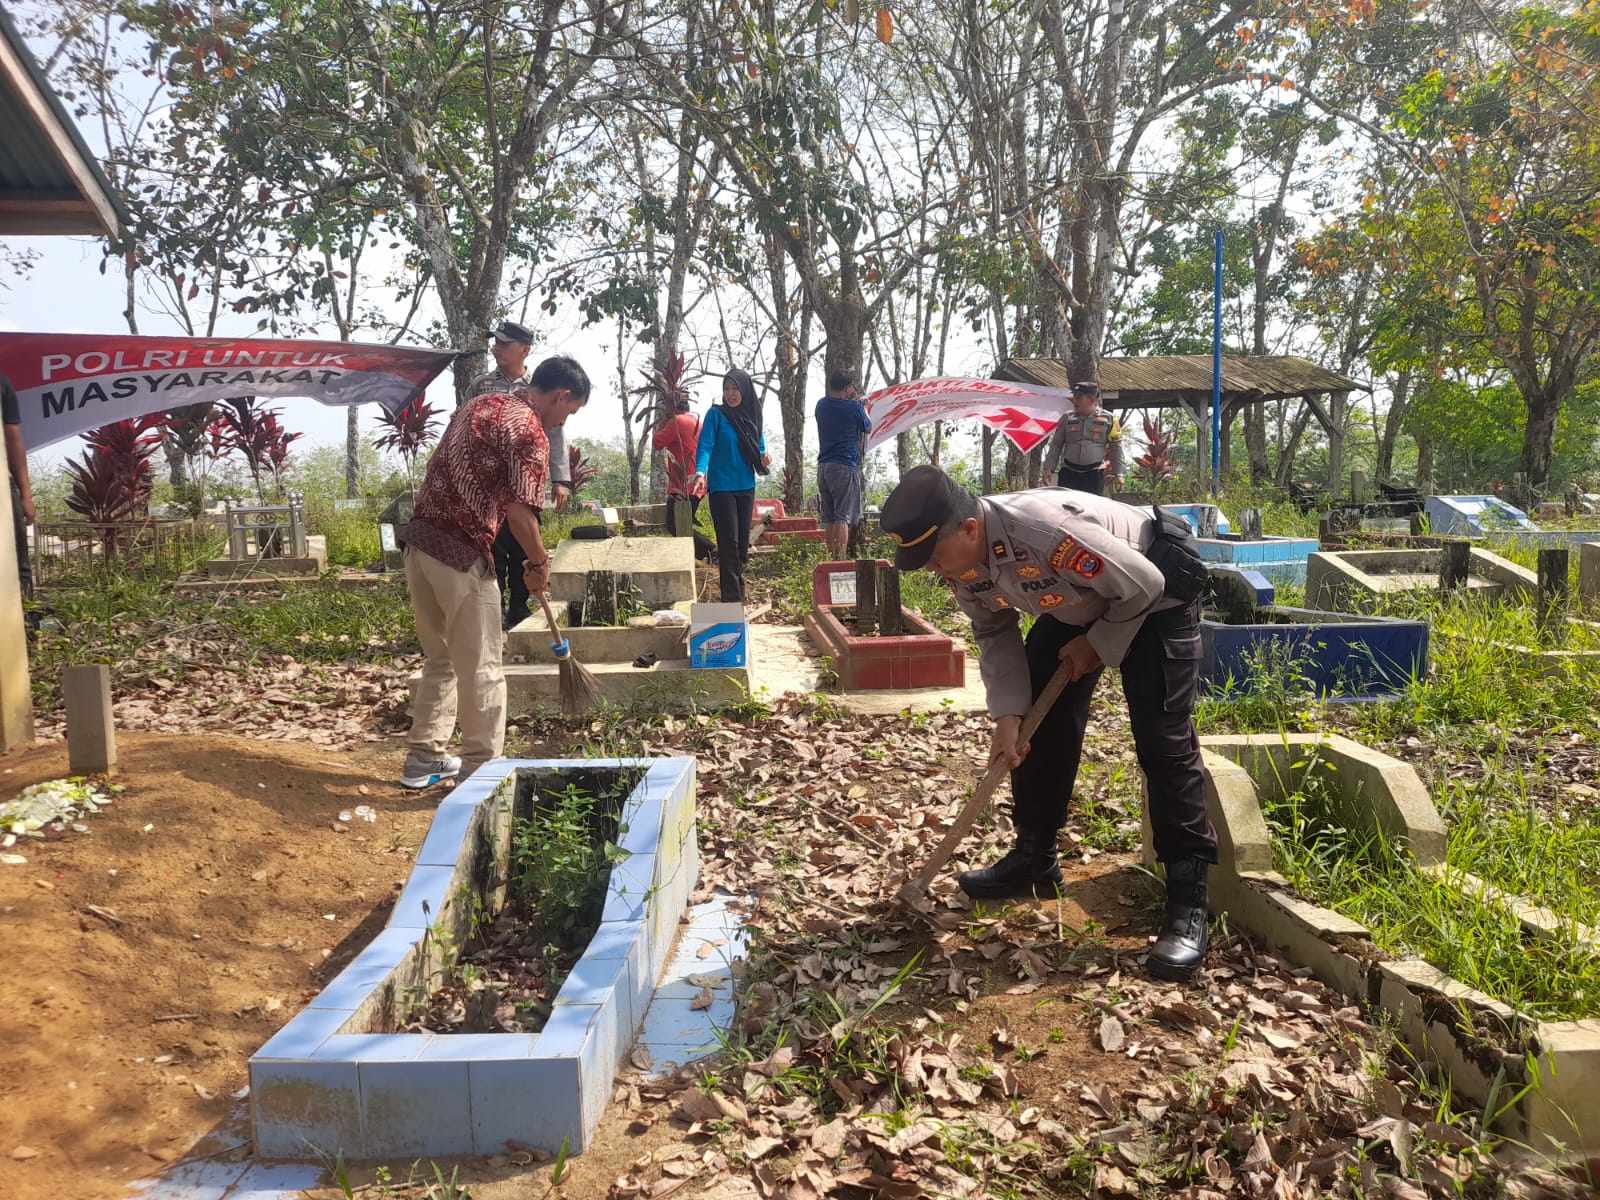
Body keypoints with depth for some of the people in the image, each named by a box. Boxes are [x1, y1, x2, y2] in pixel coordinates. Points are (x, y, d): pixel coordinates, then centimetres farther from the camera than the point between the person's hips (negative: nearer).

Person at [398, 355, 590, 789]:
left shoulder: (480, 404, 16)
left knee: (440, 659, 20)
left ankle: (424, 759, 28)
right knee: (481, 669, 2)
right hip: (461, 553, -9)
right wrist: (538, 563, -3)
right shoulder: (530, 431, -11)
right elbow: (520, 513, -20)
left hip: (419, 540, 9)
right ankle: (480, 772, 9)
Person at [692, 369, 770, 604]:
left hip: (746, 487, 5)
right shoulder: (716, 415, -6)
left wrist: (764, 458, -8)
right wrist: (700, 471, -33)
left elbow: (759, 447, 16)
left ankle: (739, 595, 23)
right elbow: (705, 445, -15)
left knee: (743, 543, 9)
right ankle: (731, 599, -6)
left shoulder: (752, 416, 9)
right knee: (728, 542, -10)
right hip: (721, 487, -5)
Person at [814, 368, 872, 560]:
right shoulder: (854, 407, -8)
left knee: (829, 518, 11)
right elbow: (868, 429, 8)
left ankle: (832, 558, 16)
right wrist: (863, 406, 22)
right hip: (845, 467, -6)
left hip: (823, 467, 6)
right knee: (844, 517, -7)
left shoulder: (821, 405, 7)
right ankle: (840, 559, -12)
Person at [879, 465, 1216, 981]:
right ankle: (1034, 857, 21)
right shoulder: (963, 564, -17)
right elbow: (996, 636, -4)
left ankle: (1187, 900, -10)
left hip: (1154, 597, -7)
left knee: (1163, 740, -16)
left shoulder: (1048, 528, -42)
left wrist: (1096, 646, -17)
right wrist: (1007, 715, -16)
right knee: (1040, 721, 6)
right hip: (1076, 606, 8)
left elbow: (1142, 583, -30)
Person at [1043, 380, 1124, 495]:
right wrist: (1049, 468, 3)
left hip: (1094, 473, -1)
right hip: (1068, 472, 2)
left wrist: (1118, 473, 1)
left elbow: (1116, 447, 5)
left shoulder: (1108, 419, 1)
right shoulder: (1067, 418, 6)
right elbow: (1056, 445, 11)